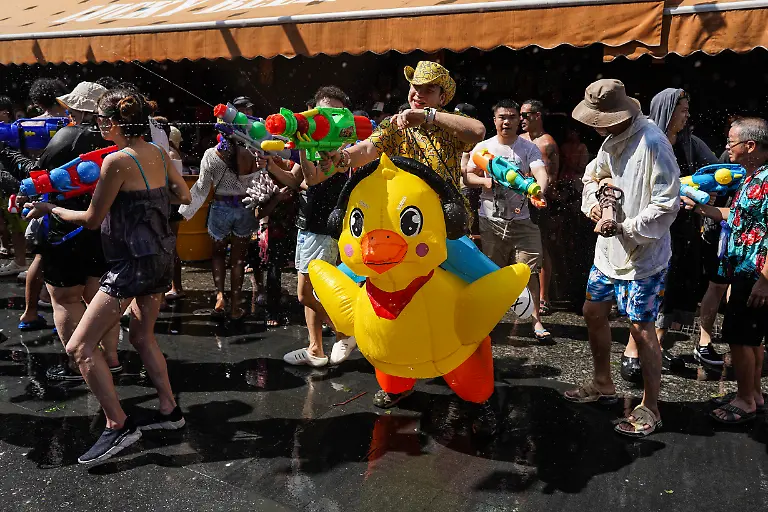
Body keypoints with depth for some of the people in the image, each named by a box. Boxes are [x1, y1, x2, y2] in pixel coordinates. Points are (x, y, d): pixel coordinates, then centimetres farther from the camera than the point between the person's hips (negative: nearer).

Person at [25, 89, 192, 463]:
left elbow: (91, 219, -10)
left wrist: (49, 208, 5)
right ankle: (169, 411, 29)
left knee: (80, 346, -2)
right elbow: (184, 196, 17)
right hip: (160, 257, 9)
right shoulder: (158, 154, 5)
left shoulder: (117, 161, -17)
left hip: (132, 262, -9)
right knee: (142, 337, 23)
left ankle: (118, 426, 0)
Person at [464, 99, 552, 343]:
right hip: (491, 221, 1)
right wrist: (485, 181, -16)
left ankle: (536, 320, 1)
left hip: (521, 220, -1)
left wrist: (538, 191, -39)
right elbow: (468, 176, 6)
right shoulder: (483, 147, 5)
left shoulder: (529, 147, 0)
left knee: (529, 270, -6)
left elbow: (541, 172, -16)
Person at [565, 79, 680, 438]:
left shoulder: (652, 143, -22)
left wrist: (624, 228, -18)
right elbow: (593, 174, 20)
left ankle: (649, 408, 16)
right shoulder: (612, 140, 4)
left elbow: (667, 205, -23)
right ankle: (603, 385, 35)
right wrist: (592, 203, 1)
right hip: (609, 250, 9)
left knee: (640, 328, -1)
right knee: (593, 313, 16)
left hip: (643, 254, -9)